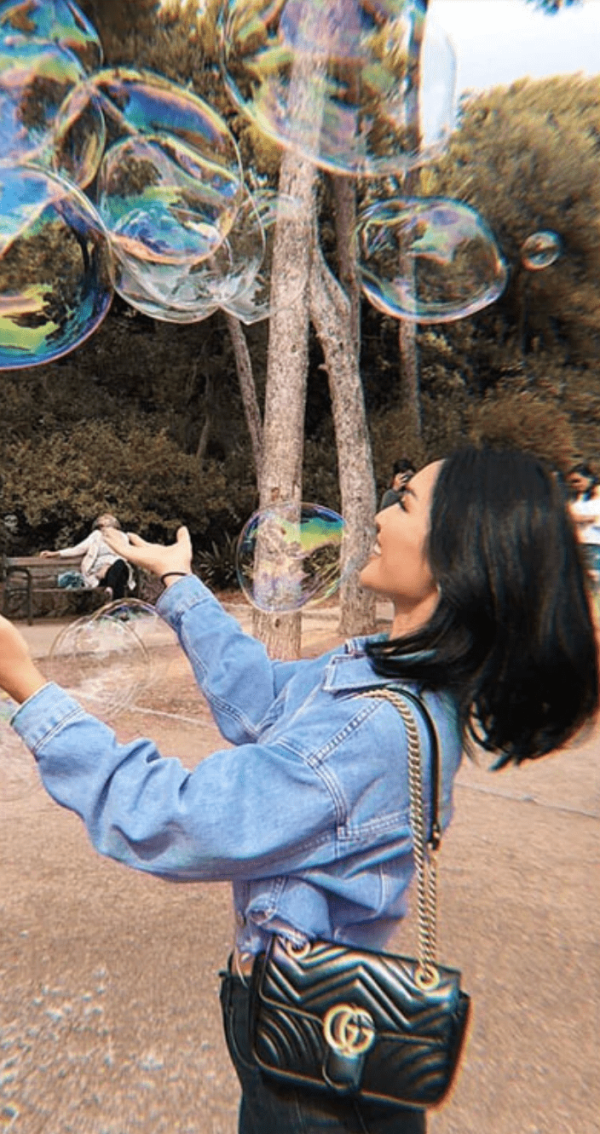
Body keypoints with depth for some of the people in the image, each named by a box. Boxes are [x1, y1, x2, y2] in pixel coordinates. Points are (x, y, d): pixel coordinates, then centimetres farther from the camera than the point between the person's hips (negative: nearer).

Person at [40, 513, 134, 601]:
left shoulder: (122, 536, 24)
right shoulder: (97, 534, 25)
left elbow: (123, 555, 9)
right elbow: (79, 549, 18)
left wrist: (108, 566, -10)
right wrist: (55, 553, 9)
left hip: (118, 569, 0)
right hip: (99, 570, 0)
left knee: (119, 563, -37)